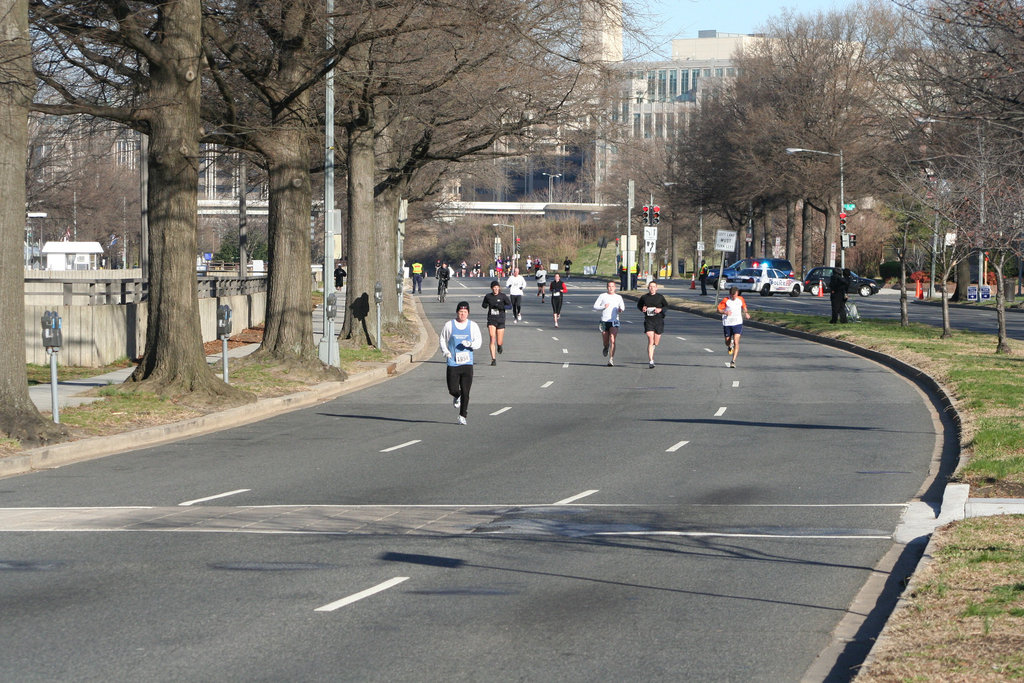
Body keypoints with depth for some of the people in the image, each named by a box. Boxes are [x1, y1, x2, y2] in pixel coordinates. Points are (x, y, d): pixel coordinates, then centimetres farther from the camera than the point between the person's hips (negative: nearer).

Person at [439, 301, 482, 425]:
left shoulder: (473, 326, 5)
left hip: (467, 363, 0)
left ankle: (462, 417, 4)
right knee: (453, 390, -4)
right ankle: (457, 397, 34)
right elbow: (442, 339, 14)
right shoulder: (449, 325, 4)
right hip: (452, 363, 0)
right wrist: (445, 350, -3)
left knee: (465, 392, -6)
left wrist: (470, 344, -18)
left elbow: (479, 341, 4)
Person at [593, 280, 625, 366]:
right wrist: (603, 307, -14)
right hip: (604, 321, 1)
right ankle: (606, 348, 46)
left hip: (614, 321, -1)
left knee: (612, 340, -15)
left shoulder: (618, 297, 9)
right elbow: (595, 306, 3)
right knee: (605, 341, 9)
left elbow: (622, 307, 22)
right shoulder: (602, 296, 5)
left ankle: (611, 359, -15)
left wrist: (620, 309, -2)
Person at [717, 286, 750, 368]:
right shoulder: (725, 300, -7)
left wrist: (746, 313, 1)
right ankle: (730, 346, 50)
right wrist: (725, 312, -23)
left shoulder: (741, 299, 2)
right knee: (727, 342, 11)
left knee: (736, 342, -14)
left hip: (737, 323, 0)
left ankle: (733, 361, -13)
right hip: (727, 323, 0)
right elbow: (719, 309, -4)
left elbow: (744, 307, 21)